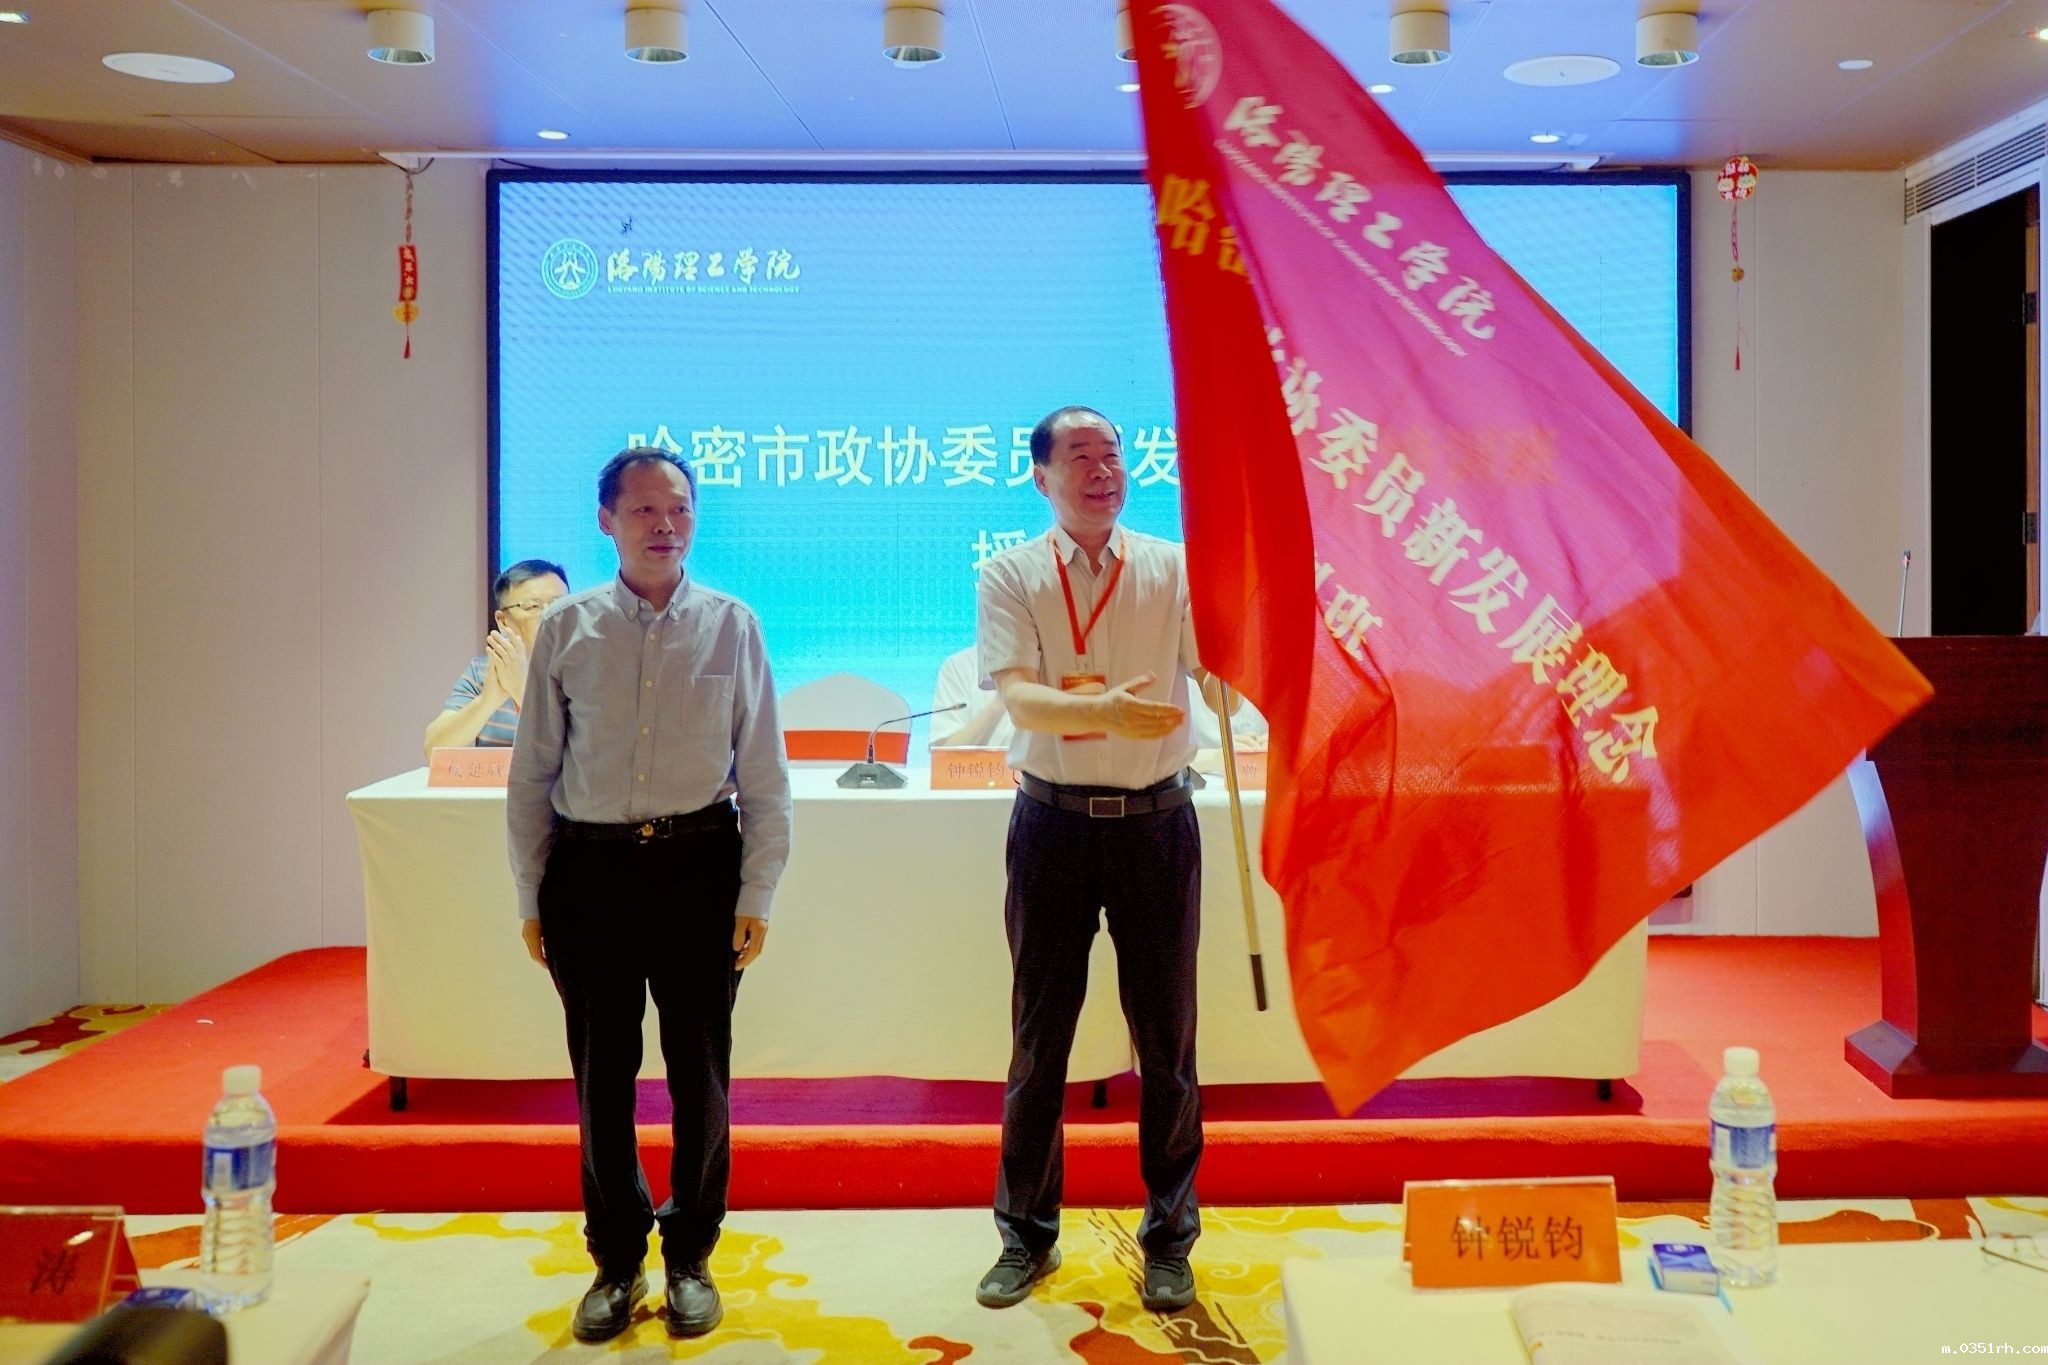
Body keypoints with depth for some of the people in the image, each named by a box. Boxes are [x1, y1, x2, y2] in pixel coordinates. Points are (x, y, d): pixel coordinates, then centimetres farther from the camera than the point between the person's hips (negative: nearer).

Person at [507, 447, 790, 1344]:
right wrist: (530, 895, 5)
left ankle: (690, 1259, 28)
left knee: (699, 1071, 9)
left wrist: (756, 893, -2)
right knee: (601, 1073, 10)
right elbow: (532, 771, 7)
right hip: (589, 869, 1)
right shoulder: (566, 629, 3)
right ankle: (615, 1261, 28)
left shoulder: (731, 625, 0)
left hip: (699, 866, -1)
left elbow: (764, 772, 2)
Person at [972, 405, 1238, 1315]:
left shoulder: (1173, 569, 2)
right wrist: (1104, 709, -34)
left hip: (1155, 821, 1)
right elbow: (1018, 695, -16)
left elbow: (1222, 688, -5)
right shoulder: (1010, 576, -1)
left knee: (1167, 1035, 8)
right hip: (1054, 822, 0)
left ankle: (1169, 1237, 24)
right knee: (1039, 1034, 10)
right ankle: (1026, 1232, 26)